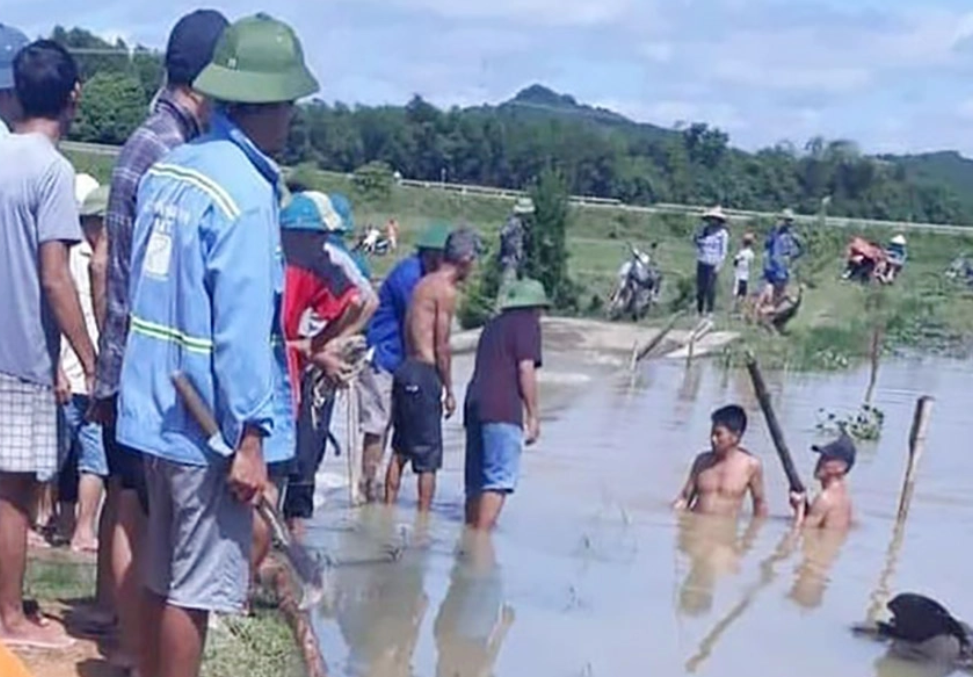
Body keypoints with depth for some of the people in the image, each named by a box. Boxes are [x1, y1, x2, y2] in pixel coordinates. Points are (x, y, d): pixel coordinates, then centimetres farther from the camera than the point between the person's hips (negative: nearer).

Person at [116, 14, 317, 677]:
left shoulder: (167, 169, 7)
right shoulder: (247, 192, -18)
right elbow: (241, 327, -21)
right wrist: (249, 438, -18)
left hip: (157, 409, 8)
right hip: (210, 423, -8)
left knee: (162, 577, 18)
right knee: (195, 588, 2)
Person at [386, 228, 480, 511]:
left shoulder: (424, 283, 14)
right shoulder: (446, 290, -12)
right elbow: (441, 347, -13)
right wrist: (449, 391, -5)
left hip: (406, 368, 9)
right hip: (425, 374, -9)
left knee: (401, 449, 16)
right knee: (429, 456, -1)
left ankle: (388, 510, 22)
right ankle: (423, 517, 3)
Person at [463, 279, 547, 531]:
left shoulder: (494, 325, 27)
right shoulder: (527, 323, 3)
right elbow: (525, 369, -7)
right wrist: (533, 415, -5)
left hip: (474, 406, 8)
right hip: (502, 410, -8)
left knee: (476, 481, 12)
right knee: (499, 479, -14)